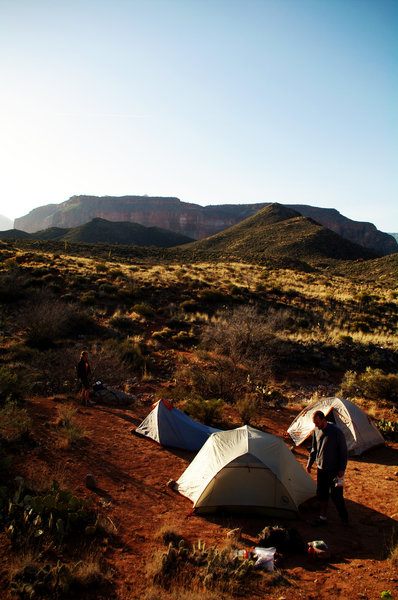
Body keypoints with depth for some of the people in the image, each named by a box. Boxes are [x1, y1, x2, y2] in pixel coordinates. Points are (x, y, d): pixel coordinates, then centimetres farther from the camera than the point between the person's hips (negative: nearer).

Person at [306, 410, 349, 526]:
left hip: (334, 469, -5)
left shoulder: (336, 431, -18)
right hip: (321, 468, 6)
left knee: (335, 494, -2)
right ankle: (323, 518, 25)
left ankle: (345, 518, 20)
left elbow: (343, 452, -11)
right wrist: (309, 463, 9)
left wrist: (342, 469, -13)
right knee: (321, 494, 11)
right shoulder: (316, 431, -1)